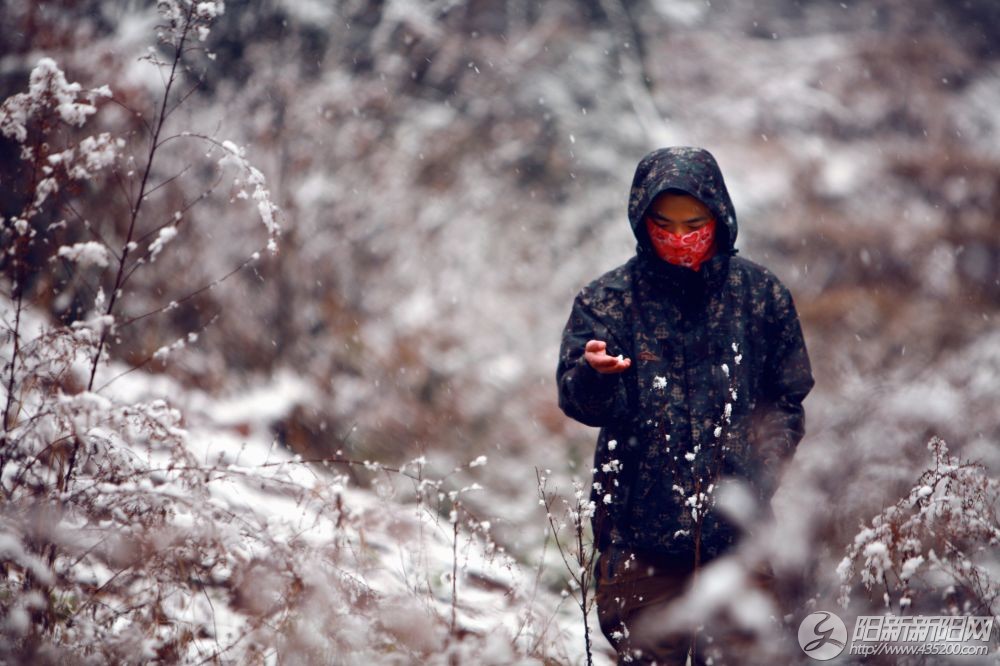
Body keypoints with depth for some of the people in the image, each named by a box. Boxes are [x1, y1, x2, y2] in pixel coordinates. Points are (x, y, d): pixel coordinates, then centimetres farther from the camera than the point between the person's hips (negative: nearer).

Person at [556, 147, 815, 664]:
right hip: (642, 532, -1)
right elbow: (581, 402, -12)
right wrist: (595, 373, -35)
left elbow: (787, 402, 12)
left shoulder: (759, 293, 5)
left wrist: (757, 474, -3)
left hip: (737, 530, 1)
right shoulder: (607, 300, 0)